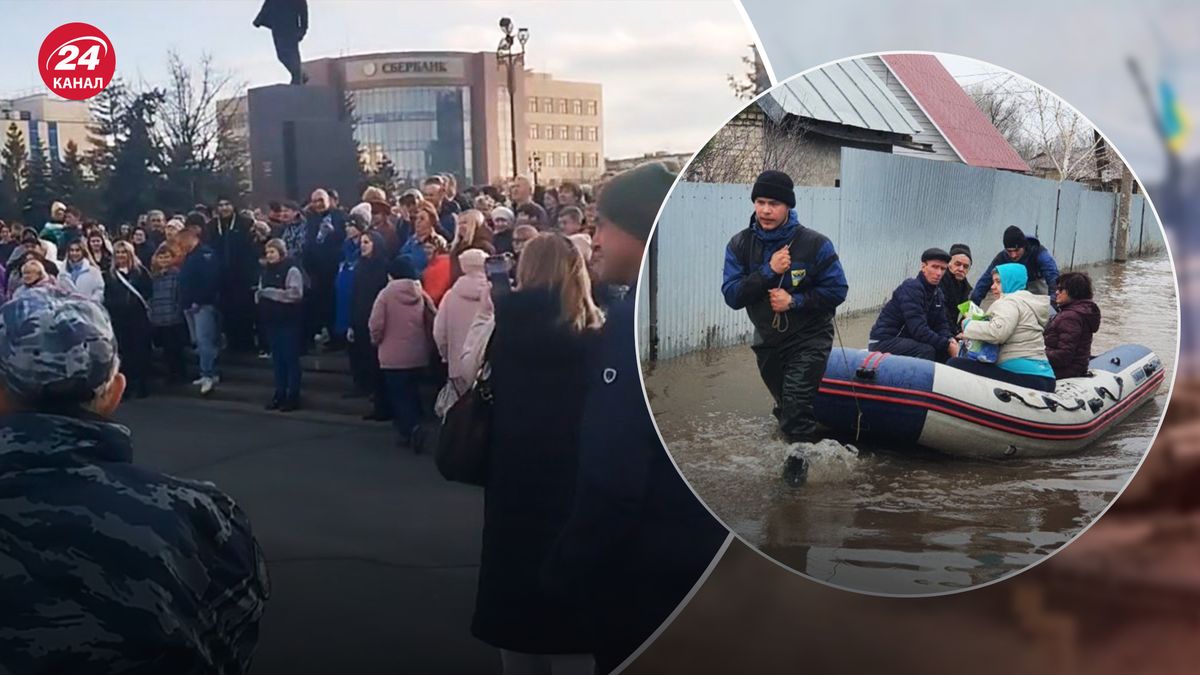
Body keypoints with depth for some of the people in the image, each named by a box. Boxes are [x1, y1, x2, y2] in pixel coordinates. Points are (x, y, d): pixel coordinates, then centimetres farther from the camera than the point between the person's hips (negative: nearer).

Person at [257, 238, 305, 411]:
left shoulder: (291, 270, -9)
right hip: (272, 320, 7)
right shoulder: (266, 271, 12)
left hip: (289, 321, -7)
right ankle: (280, 394, 18)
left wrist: (270, 292, -19)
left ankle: (293, 396, 4)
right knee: (277, 358, 11)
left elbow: (295, 294, -19)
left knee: (290, 358, -1)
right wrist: (259, 294, -3)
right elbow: (261, 292, 21)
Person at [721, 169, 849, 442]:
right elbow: (732, 296, -14)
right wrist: (768, 271, -25)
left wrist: (794, 301, -23)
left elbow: (837, 290, -13)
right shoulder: (740, 245, -7)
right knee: (786, 409, 21)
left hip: (809, 339, -4)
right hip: (767, 341, 4)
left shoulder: (814, 243, -15)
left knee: (795, 412, -18)